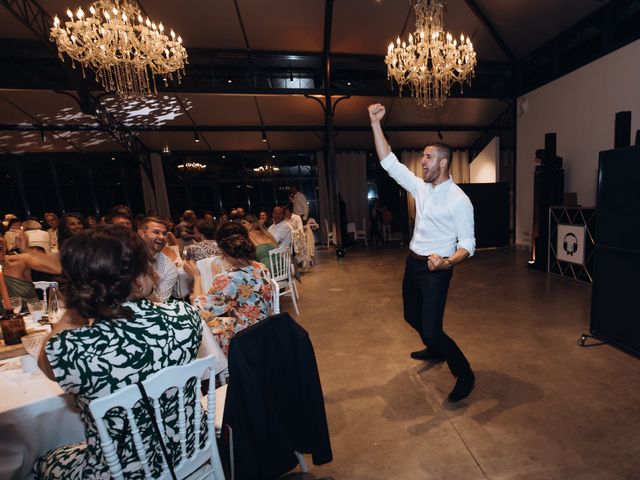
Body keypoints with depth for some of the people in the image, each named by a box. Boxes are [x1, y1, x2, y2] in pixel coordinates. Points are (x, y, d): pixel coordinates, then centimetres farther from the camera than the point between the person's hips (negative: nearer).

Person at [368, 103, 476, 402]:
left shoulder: (459, 199, -14)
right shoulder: (421, 187, 4)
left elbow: (467, 244, -14)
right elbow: (389, 162, 3)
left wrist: (447, 262, -35)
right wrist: (375, 123, 0)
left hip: (436, 268, -7)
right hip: (413, 262, 7)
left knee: (431, 329, -8)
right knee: (412, 316, 22)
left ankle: (464, 375, 18)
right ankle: (434, 350, 50)